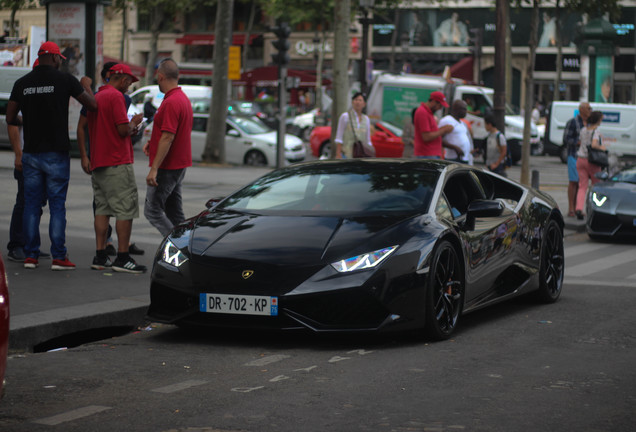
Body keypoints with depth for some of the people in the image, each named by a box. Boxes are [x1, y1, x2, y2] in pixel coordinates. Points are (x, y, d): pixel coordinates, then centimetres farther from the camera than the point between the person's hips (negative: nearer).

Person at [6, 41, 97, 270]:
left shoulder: (22, 83, 3)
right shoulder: (65, 79, -7)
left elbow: (10, 118, 5)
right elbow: (93, 104, 1)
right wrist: (86, 85, 20)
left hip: (31, 152, 3)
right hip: (56, 153, -3)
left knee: (31, 204, 9)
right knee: (57, 205, 1)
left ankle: (30, 255, 10)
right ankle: (58, 256, 0)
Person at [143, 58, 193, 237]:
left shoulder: (171, 102, -20)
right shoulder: (183, 98, 14)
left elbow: (168, 138, -25)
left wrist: (154, 168, -25)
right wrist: (152, 141, 13)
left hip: (167, 167, -10)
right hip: (179, 164, 10)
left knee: (152, 210, -6)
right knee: (174, 212, 12)